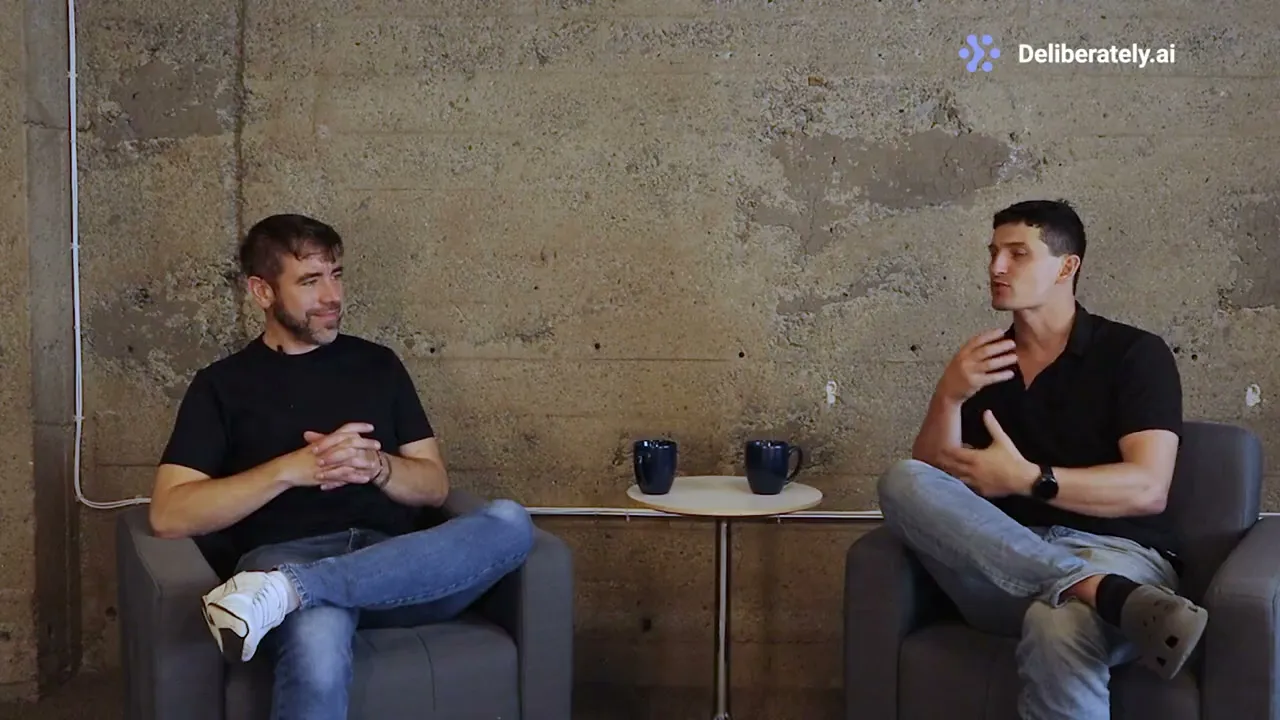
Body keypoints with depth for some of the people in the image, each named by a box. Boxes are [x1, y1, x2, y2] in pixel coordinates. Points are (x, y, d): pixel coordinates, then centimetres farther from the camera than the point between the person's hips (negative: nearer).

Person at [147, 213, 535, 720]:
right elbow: (168, 515, 1)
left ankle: (286, 590, -34)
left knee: (510, 523, -31)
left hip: (396, 565, 5)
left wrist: (374, 465, -6)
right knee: (318, 644, -43)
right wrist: (292, 469, -10)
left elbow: (434, 485, 17)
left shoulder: (377, 364, 22)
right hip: (288, 557, -4)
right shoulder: (223, 384, 13)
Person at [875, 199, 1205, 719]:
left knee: (1057, 629, -43)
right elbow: (930, 489, 6)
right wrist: (948, 397, -10)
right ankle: (1108, 598, -34)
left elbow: (1148, 489, -8)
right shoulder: (981, 363, 16)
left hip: (1114, 553, -6)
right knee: (902, 482, -26)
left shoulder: (1133, 353, 4)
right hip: (1004, 568, 6)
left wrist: (1028, 478, -16)